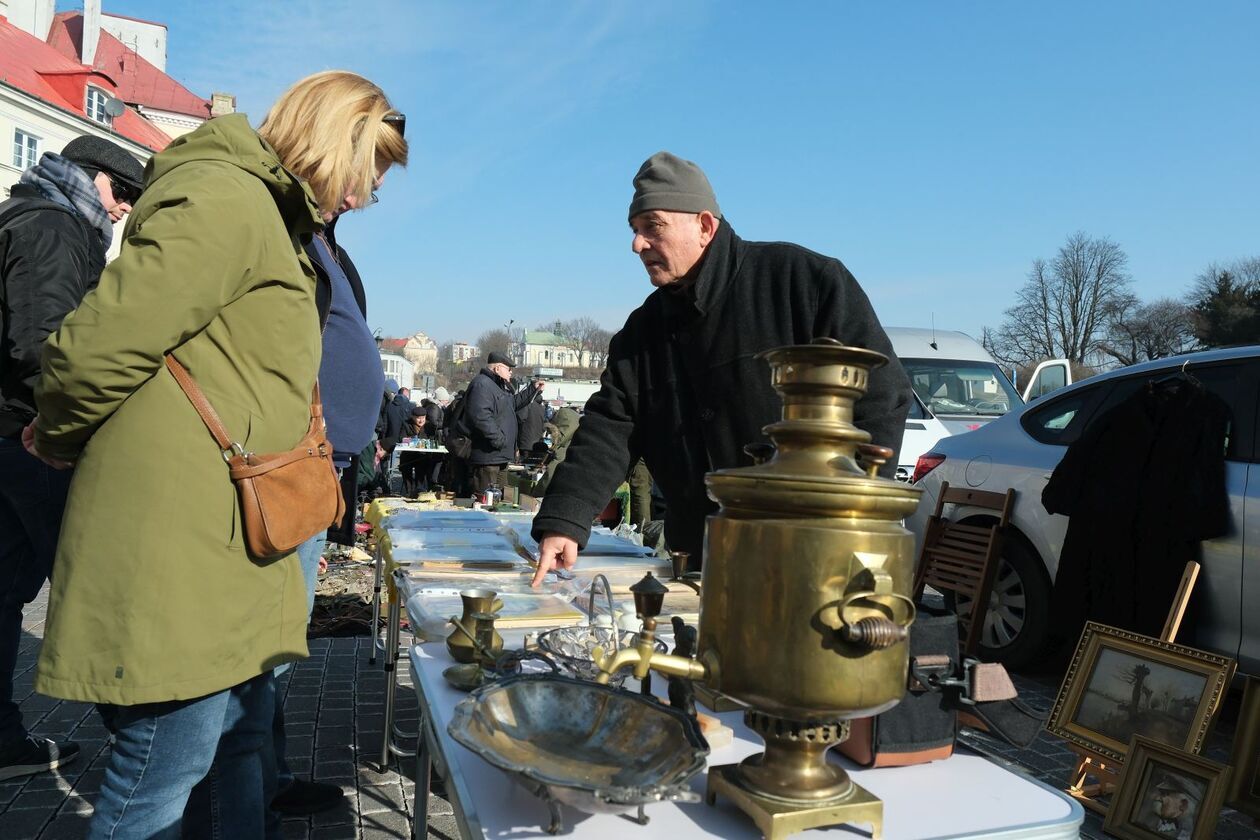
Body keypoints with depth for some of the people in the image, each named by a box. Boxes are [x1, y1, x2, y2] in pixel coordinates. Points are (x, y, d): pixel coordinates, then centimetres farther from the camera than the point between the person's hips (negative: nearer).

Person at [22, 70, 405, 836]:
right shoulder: (226, 200, -14)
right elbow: (96, 347, -19)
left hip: (229, 555, 10)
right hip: (179, 551, -10)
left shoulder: (272, 220, 20)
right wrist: (61, 438, -1)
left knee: (243, 743, 17)